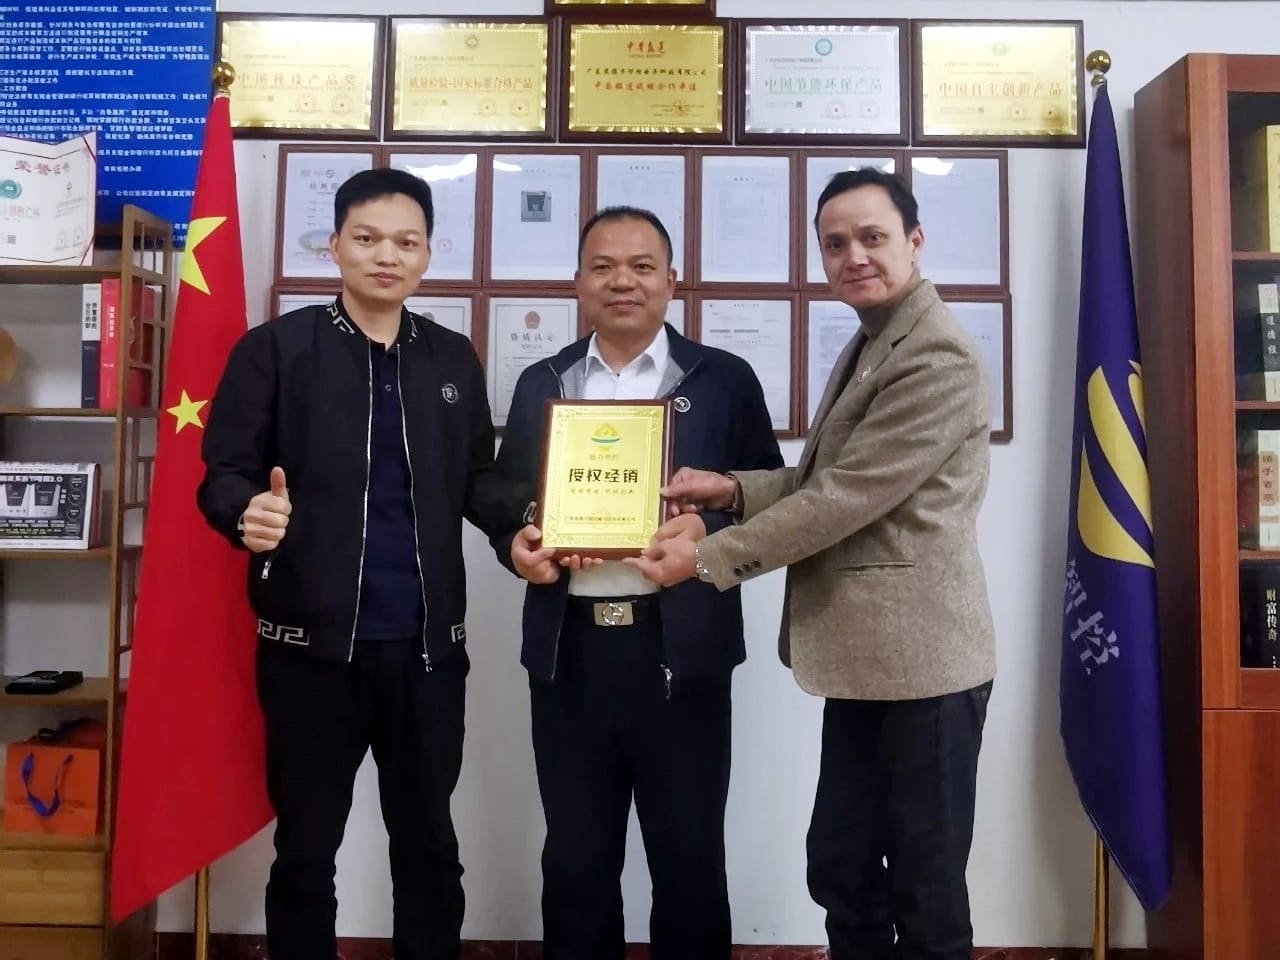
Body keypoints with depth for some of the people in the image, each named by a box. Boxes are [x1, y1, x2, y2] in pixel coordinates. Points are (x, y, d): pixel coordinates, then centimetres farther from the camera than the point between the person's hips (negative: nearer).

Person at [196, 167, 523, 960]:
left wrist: (530, 516, -10)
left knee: (430, 843, 16)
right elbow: (223, 472, -4)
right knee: (306, 848, 13)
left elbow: (477, 480, 9)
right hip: (311, 640, -3)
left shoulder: (455, 360, 9)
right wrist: (248, 511, -26)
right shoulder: (276, 348, -2)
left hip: (428, 642, 3)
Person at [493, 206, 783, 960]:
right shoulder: (542, 383, 11)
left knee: (689, 856, 11)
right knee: (575, 858, 15)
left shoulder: (725, 380, 3)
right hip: (570, 649, 3)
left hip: (680, 648, -2)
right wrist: (518, 546, -8)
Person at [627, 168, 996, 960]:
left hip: (918, 659, -9)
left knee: (925, 887, 7)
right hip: (865, 657, 9)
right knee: (840, 871, 18)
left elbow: (847, 496, -21)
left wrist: (707, 558, -15)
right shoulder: (867, 346, 16)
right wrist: (734, 487, 2)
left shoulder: (939, 356, -17)